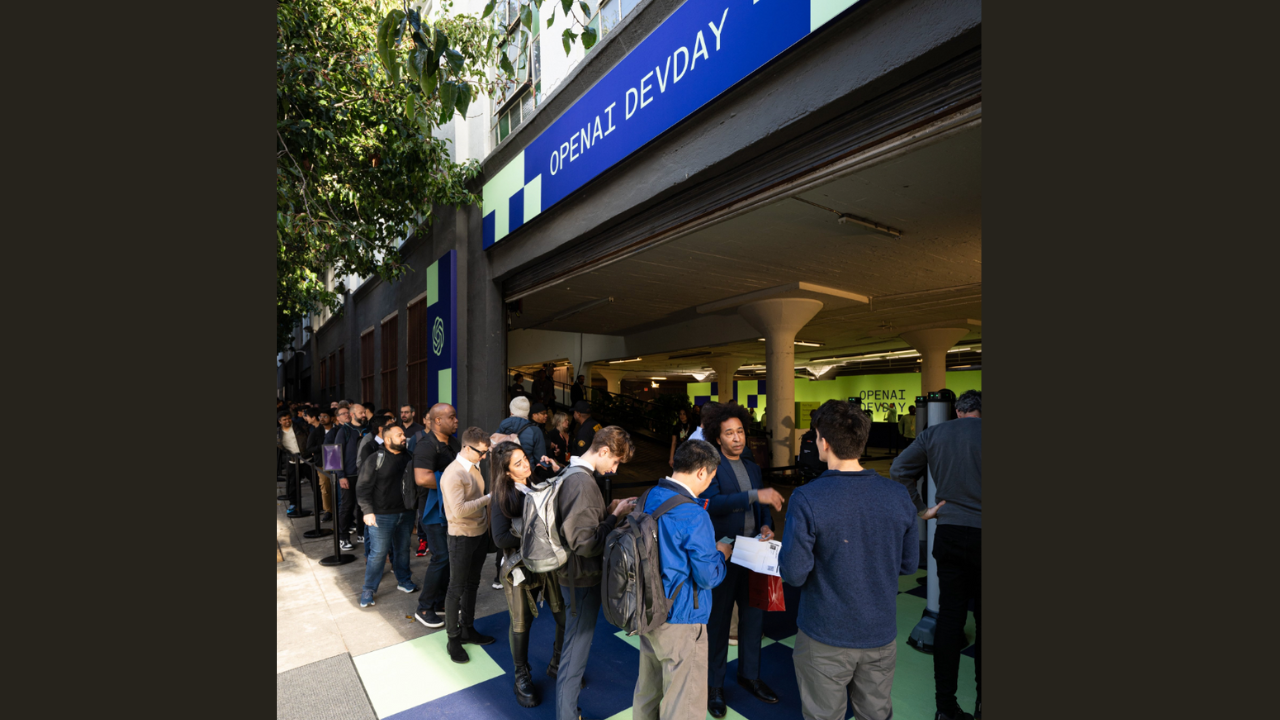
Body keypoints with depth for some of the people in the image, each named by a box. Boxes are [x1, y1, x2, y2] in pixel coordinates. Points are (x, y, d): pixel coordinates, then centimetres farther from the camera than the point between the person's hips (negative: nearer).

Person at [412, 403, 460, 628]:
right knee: (441, 556, -6)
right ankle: (424, 608, 11)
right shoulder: (426, 445, -18)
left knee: (451, 555, 12)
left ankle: (439, 602, 27)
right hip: (433, 509, -8)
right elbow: (422, 478, -30)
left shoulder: (454, 443, 10)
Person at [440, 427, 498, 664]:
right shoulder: (453, 474, -22)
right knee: (456, 589, 8)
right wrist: (489, 498, -24)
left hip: (481, 534, 8)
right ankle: (453, 640, 24)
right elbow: (459, 511, -29)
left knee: (472, 584, 20)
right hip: (462, 537, -8)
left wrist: (489, 524, 3)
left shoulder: (475, 467, 3)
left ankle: (467, 630, 37)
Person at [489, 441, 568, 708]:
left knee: (566, 617, 7)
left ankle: (557, 665, 35)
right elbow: (500, 538, -20)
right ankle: (522, 678, 38)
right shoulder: (503, 497, -13)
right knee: (521, 624, 13)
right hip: (520, 567, -3)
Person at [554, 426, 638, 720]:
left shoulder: (571, 472, 4)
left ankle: (568, 689, 49)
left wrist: (608, 510, 2)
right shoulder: (583, 482, -27)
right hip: (583, 578, -10)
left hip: (574, 573, 10)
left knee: (574, 643, 29)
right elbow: (586, 542, -29)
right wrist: (615, 516, -19)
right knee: (576, 651, 6)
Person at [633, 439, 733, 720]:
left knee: (647, 691, 24)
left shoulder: (649, 498, 0)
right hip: (680, 622, -8)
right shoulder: (694, 516, -24)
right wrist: (721, 554, 2)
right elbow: (708, 578, -17)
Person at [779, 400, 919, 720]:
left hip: (826, 639, -4)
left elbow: (793, 575, -20)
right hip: (881, 635, 4)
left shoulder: (807, 499, -24)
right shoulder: (898, 495, -9)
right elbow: (909, 564, 2)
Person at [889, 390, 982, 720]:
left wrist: (921, 510, 5)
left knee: (949, 617, 10)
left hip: (948, 534, 3)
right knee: (982, 620, 12)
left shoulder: (933, 434, 1)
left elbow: (898, 470, 1)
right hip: (979, 533, -2)